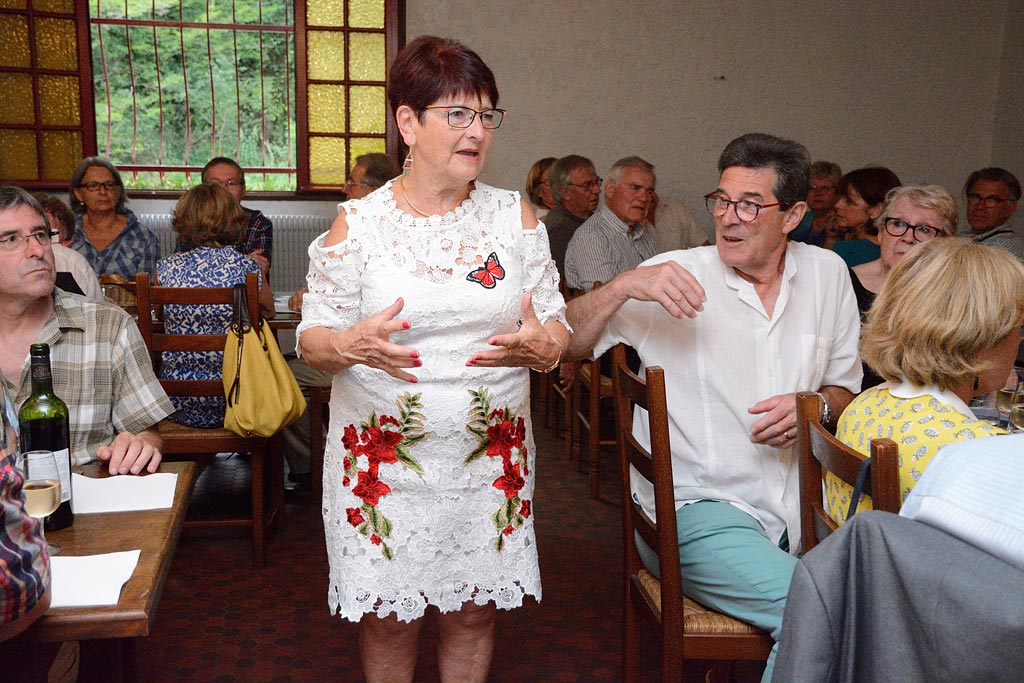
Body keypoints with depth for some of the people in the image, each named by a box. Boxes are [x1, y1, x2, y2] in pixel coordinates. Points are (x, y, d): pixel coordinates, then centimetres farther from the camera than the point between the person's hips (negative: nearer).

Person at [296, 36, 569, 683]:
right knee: (390, 617, 11)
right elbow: (312, 337, -1)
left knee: (475, 611, 14)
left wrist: (539, 346, -19)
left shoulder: (515, 216, 1)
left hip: (490, 455, 2)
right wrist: (352, 345, -23)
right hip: (384, 455, -1)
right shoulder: (358, 222, -4)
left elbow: (559, 329, 4)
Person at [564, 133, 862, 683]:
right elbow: (564, 343, -8)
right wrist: (623, 285, -24)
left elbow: (844, 387, 18)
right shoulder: (675, 276, -3)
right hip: (697, 508, -5)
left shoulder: (827, 274, 9)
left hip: (797, 506, 5)